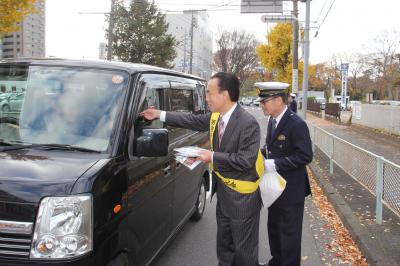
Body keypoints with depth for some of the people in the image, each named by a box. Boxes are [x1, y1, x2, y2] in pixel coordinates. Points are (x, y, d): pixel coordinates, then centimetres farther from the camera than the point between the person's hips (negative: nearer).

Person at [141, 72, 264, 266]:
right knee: (224, 244, 23)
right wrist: (160, 115, 15)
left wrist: (213, 157, -22)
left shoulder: (248, 123, -24)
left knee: (244, 249, 8)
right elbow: (193, 120, 15)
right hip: (223, 191, 8)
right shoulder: (215, 117, 1)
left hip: (242, 196, -8)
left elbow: (246, 160, -27)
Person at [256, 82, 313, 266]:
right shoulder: (272, 120, 4)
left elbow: (305, 156, -24)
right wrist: (261, 153, -3)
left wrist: (274, 164, -25)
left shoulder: (296, 124, -22)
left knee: (289, 232, 7)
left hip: (290, 189, -9)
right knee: (273, 227, 22)